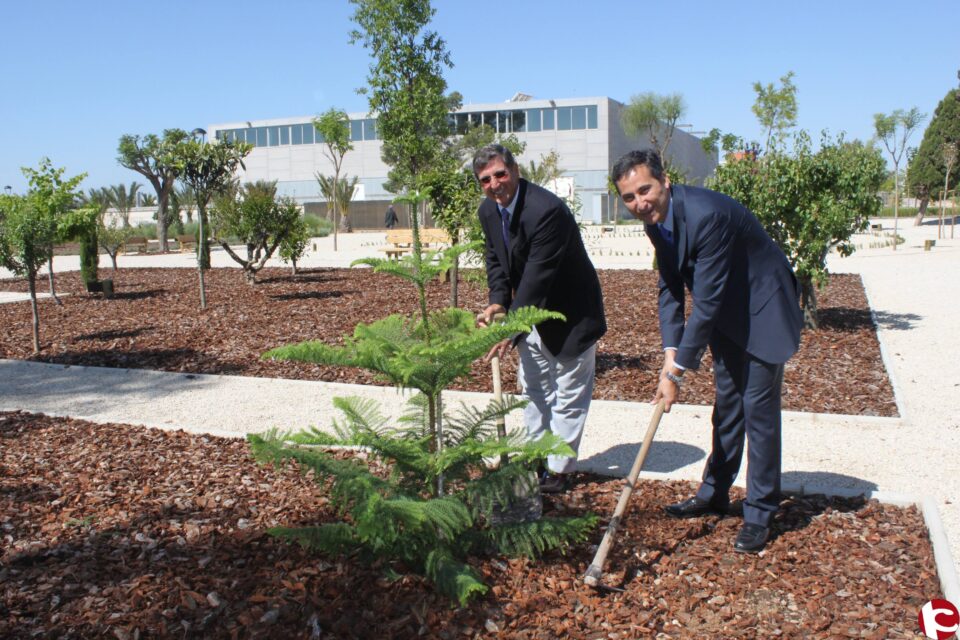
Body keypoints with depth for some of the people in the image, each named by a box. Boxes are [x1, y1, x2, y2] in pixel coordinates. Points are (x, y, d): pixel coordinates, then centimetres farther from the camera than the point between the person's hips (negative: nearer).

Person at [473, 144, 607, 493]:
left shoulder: (548, 210, -31)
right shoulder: (488, 211, -5)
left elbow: (537, 278, -33)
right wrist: (498, 302, -10)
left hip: (571, 312, -8)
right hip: (531, 312, 8)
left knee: (568, 394, 5)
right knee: (533, 389, 18)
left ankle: (558, 470, 17)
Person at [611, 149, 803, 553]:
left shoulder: (706, 215, -33)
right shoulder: (656, 219, -6)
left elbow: (707, 300, -32)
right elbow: (670, 288, 1)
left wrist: (677, 371, -27)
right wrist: (670, 352, -10)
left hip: (763, 308, -8)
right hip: (724, 311, 8)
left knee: (758, 407, -5)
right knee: (726, 404, 16)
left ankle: (760, 514, 8)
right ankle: (714, 494, 29)